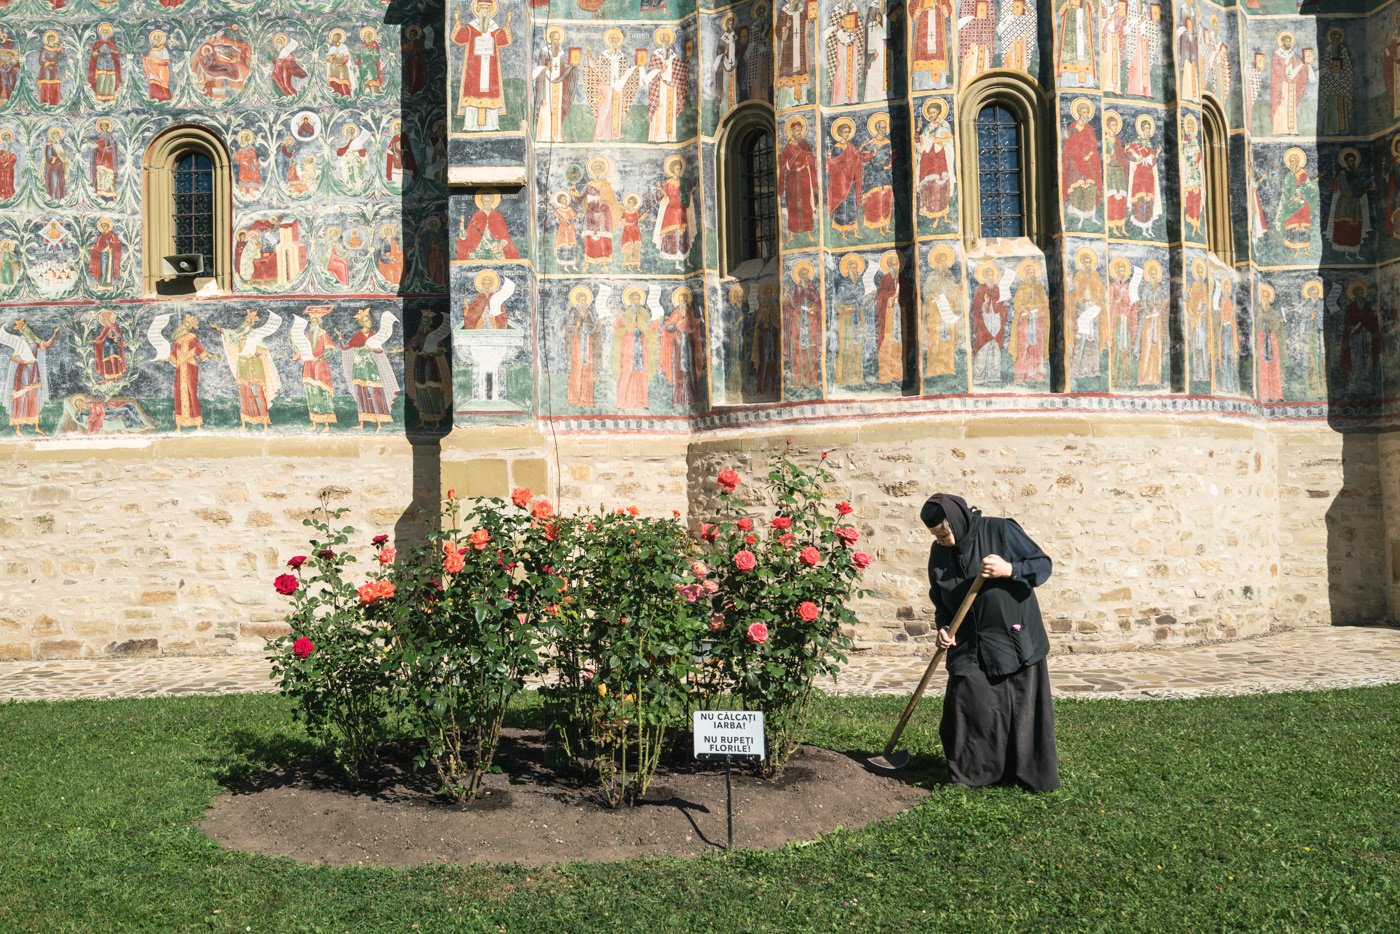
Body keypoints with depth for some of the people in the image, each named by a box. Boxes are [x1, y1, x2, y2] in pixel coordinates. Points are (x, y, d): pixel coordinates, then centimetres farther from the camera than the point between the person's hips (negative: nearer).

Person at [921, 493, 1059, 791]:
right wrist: (943, 627, -3)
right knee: (966, 707, -1)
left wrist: (1010, 570, -23)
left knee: (1024, 709, 3)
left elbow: (1043, 565, -7)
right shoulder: (939, 552, 4)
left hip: (1015, 641, -3)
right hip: (969, 647, 3)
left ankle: (1031, 775, 19)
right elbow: (940, 600, 14)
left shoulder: (1001, 531, -10)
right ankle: (969, 773, 15)